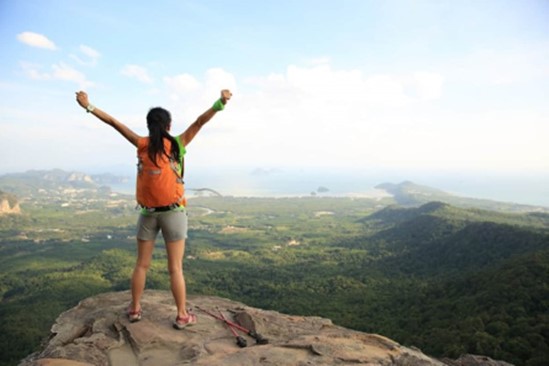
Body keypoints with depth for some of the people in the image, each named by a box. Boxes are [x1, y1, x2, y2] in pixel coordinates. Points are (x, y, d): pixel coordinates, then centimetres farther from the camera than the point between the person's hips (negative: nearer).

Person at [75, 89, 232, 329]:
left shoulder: (142, 144, -2)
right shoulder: (177, 145, -9)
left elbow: (114, 123, 3)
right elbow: (199, 123, -18)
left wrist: (88, 107, 12)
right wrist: (219, 104, -30)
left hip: (148, 213, 3)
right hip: (173, 213, -2)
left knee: (142, 264, 15)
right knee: (175, 267, 4)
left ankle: (135, 309, 28)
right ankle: (182, 316, 12)